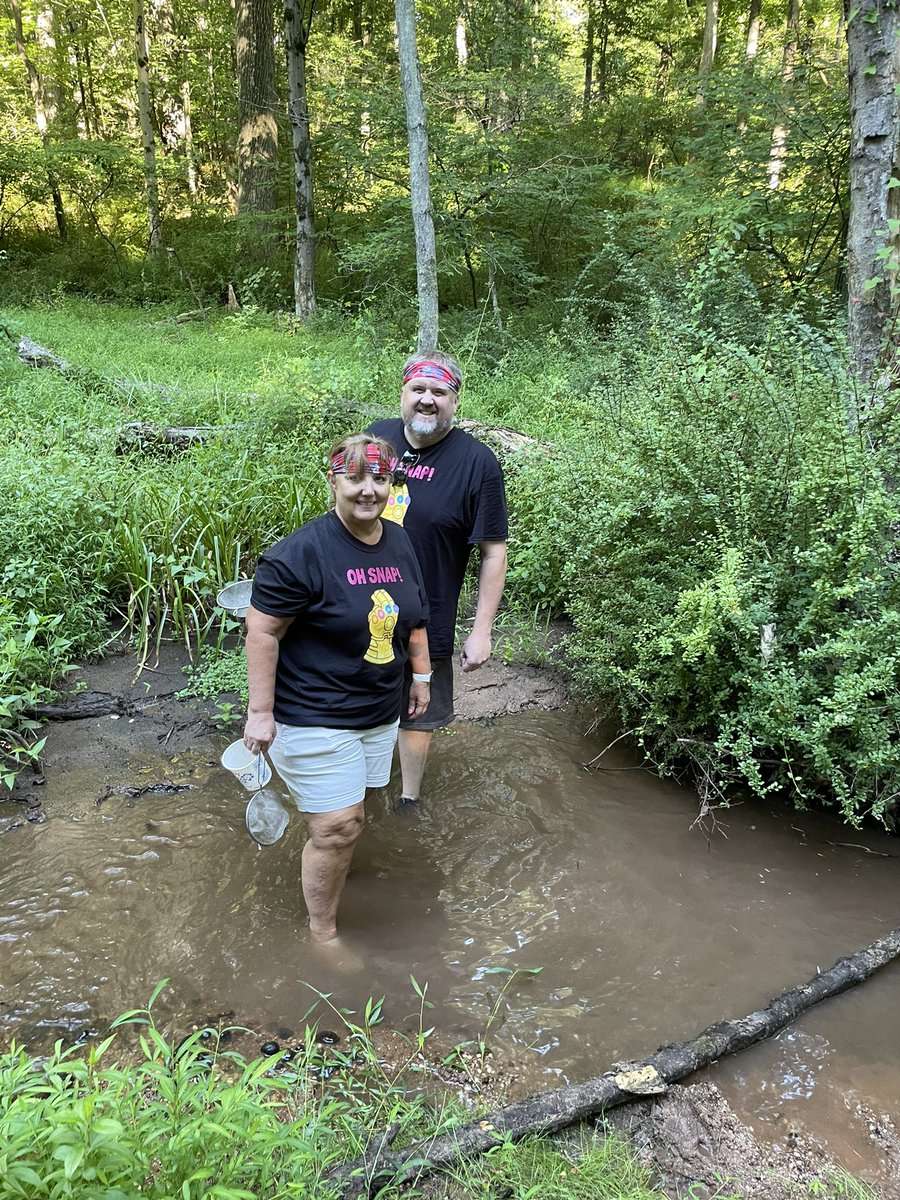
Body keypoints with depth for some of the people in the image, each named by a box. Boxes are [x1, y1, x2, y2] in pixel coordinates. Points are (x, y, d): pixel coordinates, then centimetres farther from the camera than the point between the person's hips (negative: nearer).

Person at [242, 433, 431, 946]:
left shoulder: (401, 543, 4)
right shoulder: (303, 551, -19)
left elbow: (414, 618, 17)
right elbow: (262, 631, -18)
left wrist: (422, 676, 19)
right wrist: (261, 712, -17)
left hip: (380, 711, 7)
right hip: (316, 717, -7)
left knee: (348, 814, 16)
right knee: (337, 828, -3)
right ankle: (323, 932, 18)